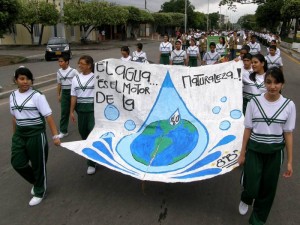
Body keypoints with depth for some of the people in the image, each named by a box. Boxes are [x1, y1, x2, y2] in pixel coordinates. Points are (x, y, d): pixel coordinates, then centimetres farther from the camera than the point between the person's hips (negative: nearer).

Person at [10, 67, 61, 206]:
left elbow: (48, 116, -15)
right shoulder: (13, 96, 4)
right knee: (17, 163, 8)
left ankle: (39, 192, 28)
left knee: (38, 164, 6)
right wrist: (15, 134, 20)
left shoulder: (37, 96, -14)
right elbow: (14, 117, 15)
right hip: (20, 135, 6)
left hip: (36, 134, -6)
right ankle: (36, 182, 36)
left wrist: (55, 136, -18)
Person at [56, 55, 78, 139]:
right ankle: (63, 131, 10)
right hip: (64, 92, 4)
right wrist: (58, 95, 14)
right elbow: (59, 84, 13)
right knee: (64, 112, 3)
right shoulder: (59, 72, 5)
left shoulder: (73, 71, -10)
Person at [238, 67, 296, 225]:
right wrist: (242, 154, 1)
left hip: (275, 152, 1)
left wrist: (290, 161, 0)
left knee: (268, 188, 10)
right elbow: (248, 129, -1)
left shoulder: (289, 105, -4)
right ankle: (246, 200, 36)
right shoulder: (254, 102, -6)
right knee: (251, 188, -3)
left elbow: (288, 134, 0)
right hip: (254, 150, -1)